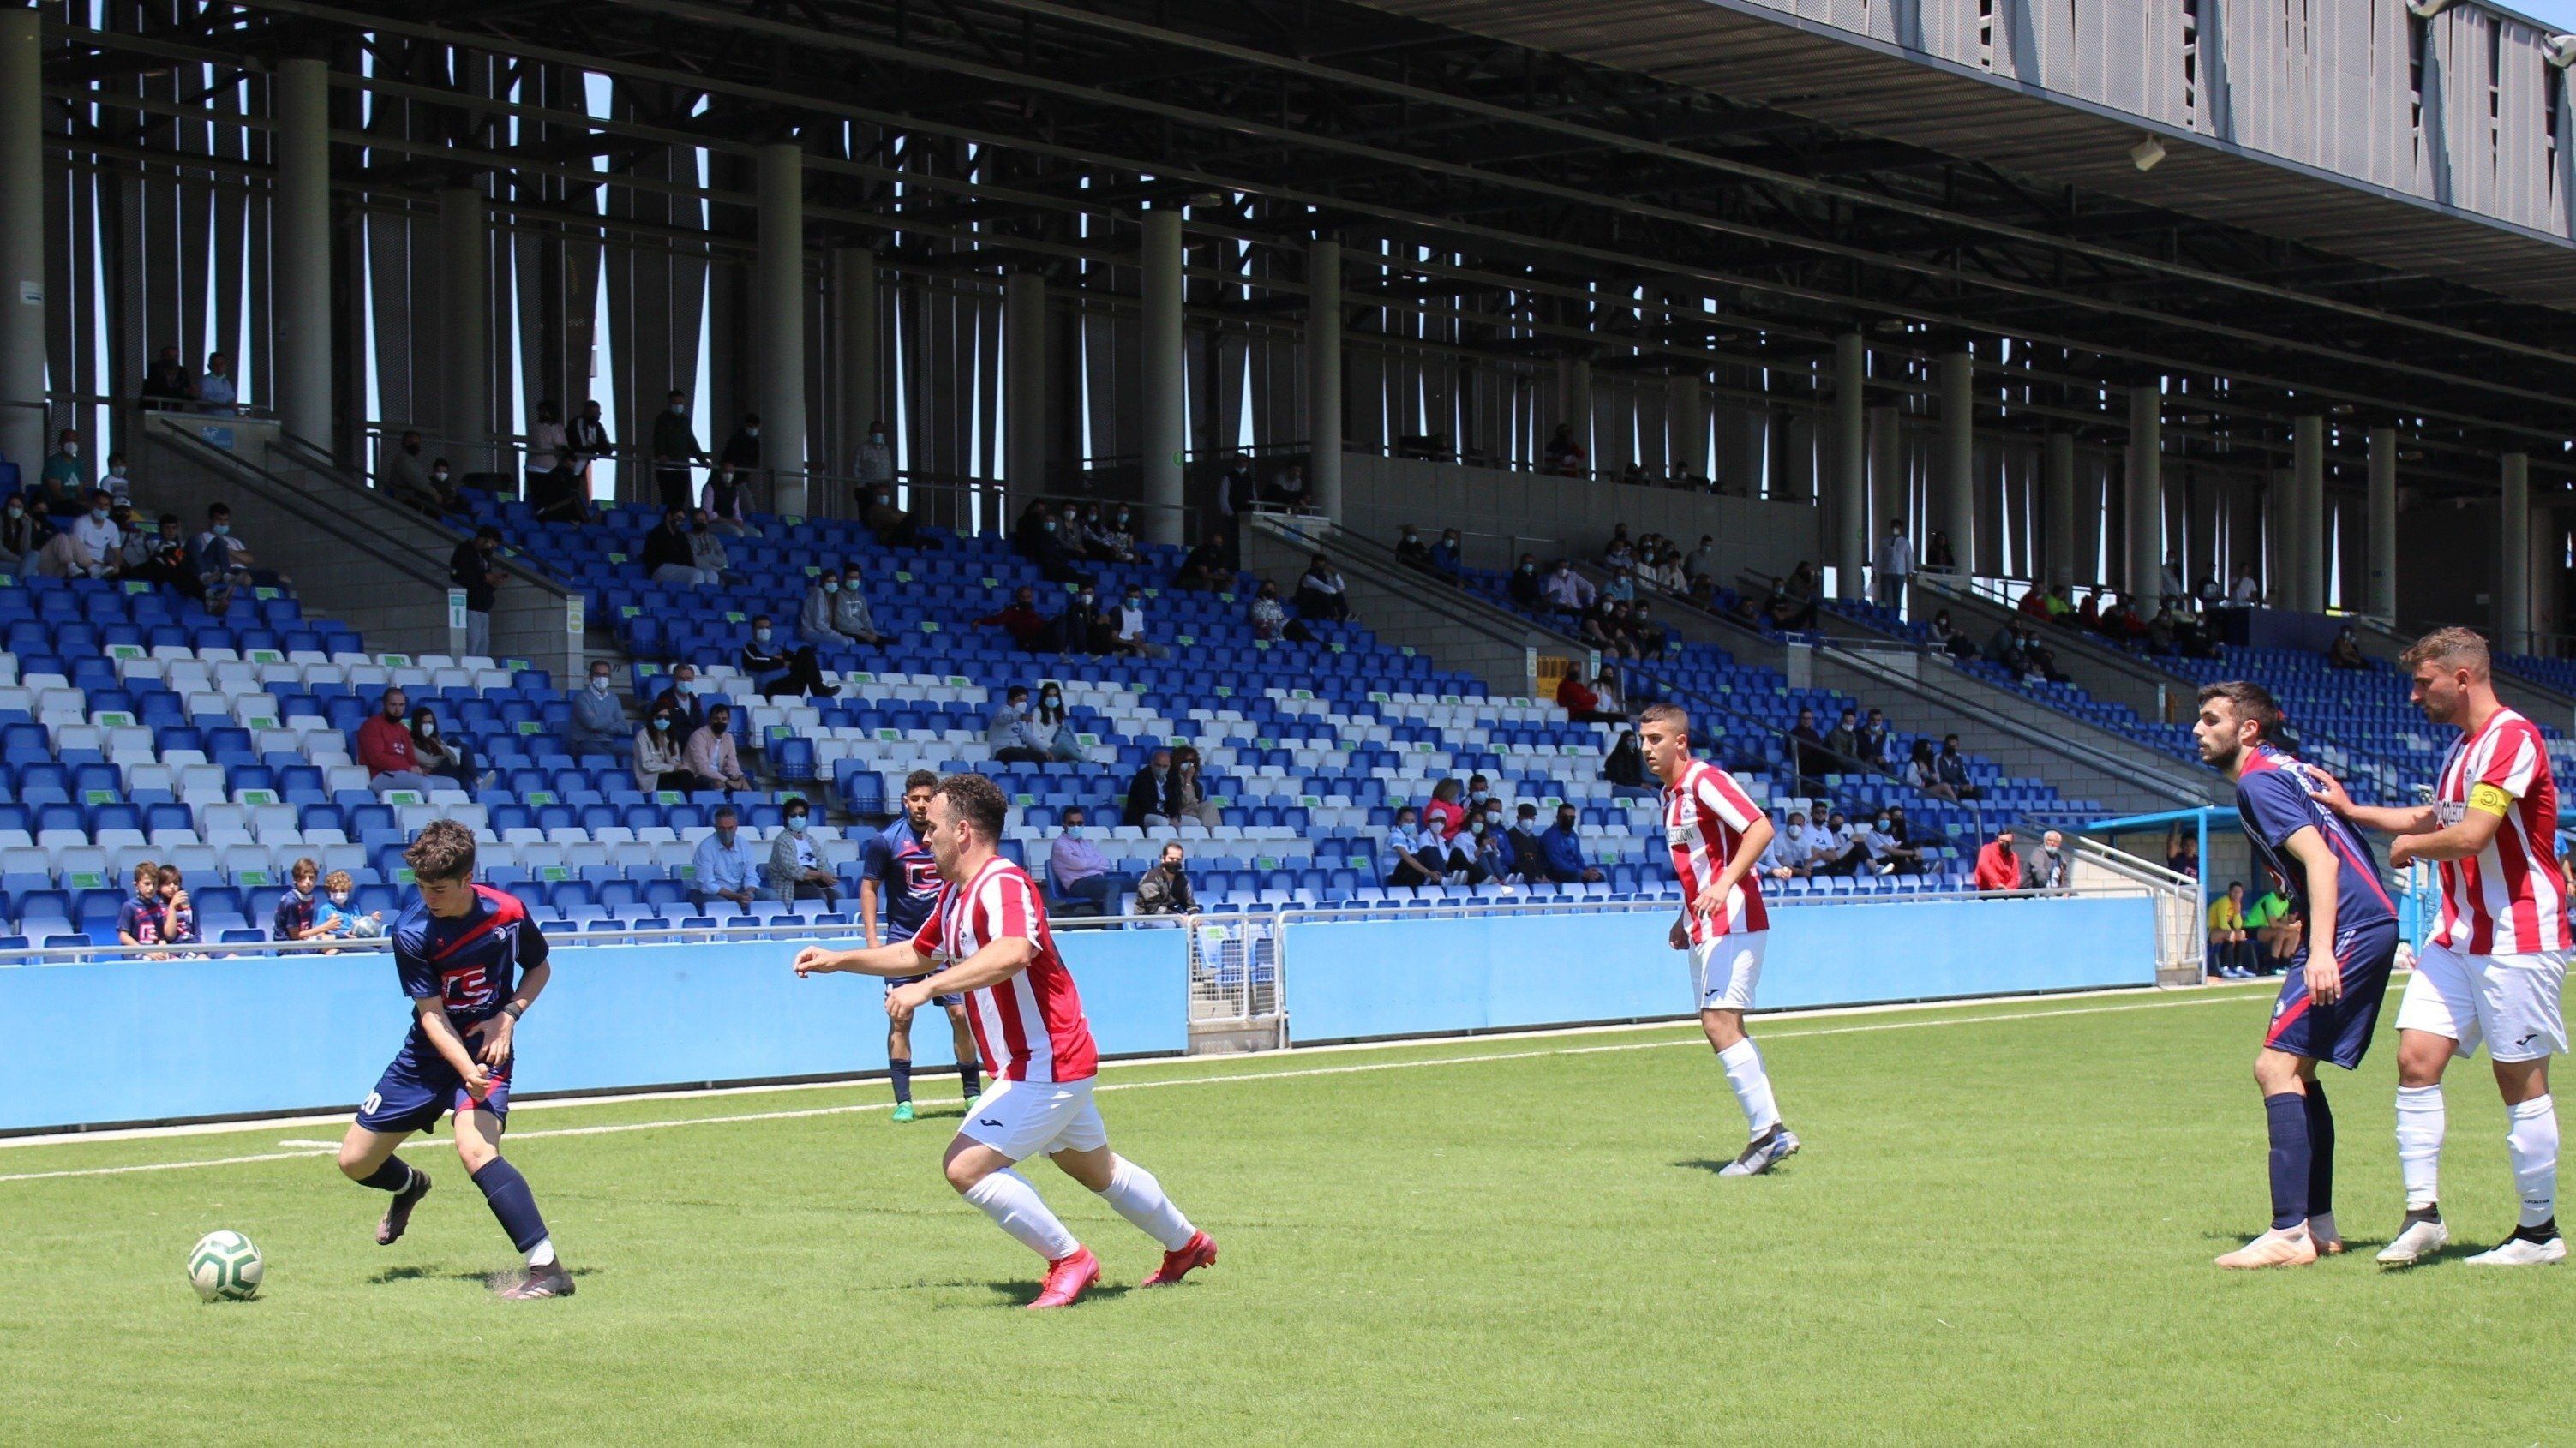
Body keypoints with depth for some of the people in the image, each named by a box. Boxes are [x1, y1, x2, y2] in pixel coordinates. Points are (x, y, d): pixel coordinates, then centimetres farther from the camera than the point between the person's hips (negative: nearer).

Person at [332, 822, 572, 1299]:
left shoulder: (507, 912, -13)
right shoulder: (412, 932, -17)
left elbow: (539, 968, 7)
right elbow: (432, 1014, -18)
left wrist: (509, 1014, -12)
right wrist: (467, 1071, -35)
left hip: (488, 1048, -3)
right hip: (429, 1052, 3)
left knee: (475, 1148, -31)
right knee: (354, 1161, 7)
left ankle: (548, 1267, -33)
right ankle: (409, 1185, 46)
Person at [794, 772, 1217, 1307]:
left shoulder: (1003, 885, -21)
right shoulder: (955, 895, 11)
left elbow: (1013, 954, -42)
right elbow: (916, 953, 29)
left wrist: (927, 988, -47)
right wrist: (840, 960, 21)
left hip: (1044, 1064, -11)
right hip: (1048, 1064, 11)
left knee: (966, 1166, -17)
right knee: (1097, 1169, 24)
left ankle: (1069, 1259, -6)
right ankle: (1187, 1245, 42)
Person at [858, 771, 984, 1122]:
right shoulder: (885, 840, -5)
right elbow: (869, 887, 1)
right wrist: (871, 938, -6)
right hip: (903, 939, -1)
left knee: (961, 1014, -3)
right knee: (900, 1019, -6)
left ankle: (973, 1093, 10)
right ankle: (903, 1101, 0)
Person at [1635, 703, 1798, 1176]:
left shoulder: (1705, 780, -12)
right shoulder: (1671, 795, 17)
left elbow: (1760, 828, -24)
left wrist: (1724, 885, -33)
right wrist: (1686, 918, 21)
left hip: (1733, 921, -10)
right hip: (1704, 927, 10)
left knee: (1720, 1022, -16)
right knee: (1719, 1027, 8)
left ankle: (1767, 1132, -14)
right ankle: (1770, 1132, 11)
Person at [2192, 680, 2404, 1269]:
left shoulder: (2258, 782, -11)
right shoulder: (2289, 769, 20)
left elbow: (2320, 859, -22)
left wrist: (2321, 950, -31)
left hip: (2352, 932, -11)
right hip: (2370, 926, 11)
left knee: (2276, 1065, -14)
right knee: (2297, 1068, 16)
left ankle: (2290, 1233, -18)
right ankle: (2318, 1222, 18)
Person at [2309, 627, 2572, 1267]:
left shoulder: (2513, 738, -15)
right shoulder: (2460, 748, 16)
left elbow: (2472, 836, -25)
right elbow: (2431, 820, 33)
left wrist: (2411, 846, -7)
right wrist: (2352, 810, 29)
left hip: (2517, 939, -9)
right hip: (2456, 937, 9)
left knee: (2521, 1081, -1)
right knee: (2416, 1059, -3)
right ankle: (2423, 1213, -1)